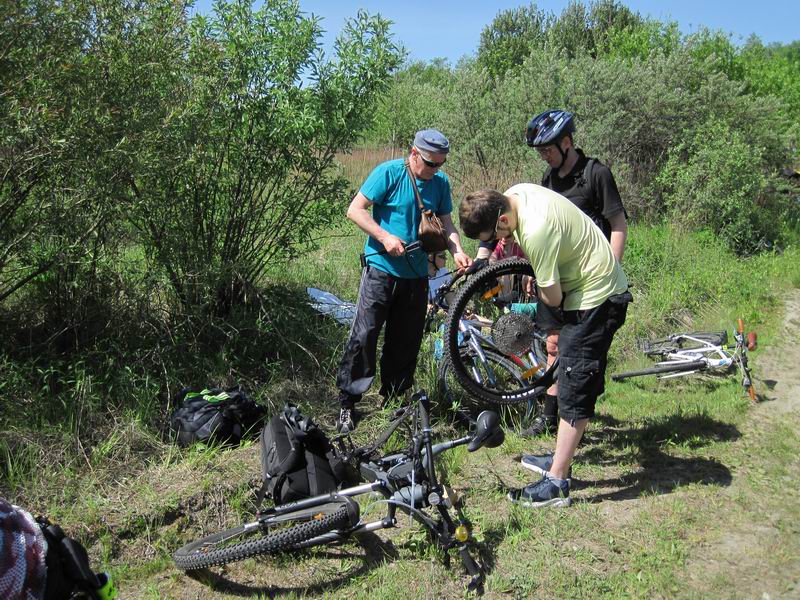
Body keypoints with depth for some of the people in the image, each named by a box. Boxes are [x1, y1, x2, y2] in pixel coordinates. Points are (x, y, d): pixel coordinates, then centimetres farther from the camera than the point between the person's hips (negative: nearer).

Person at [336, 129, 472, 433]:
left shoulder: (441, 183, 5)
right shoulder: (388, 172, -10)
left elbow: (446, 222, 10)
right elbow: (355, 210, -11)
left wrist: (457, 250, -8)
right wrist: (385, 237, -21)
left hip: (416, 274, 5)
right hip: (382, 268, -5)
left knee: (406, 340, 11)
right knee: (364, 335, -6)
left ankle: (394, 397, 28)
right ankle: (347, 402, 6)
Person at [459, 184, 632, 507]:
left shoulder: (537, 230, -32)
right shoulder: (515, 192, -5)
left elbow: (552, 297, -23)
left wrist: (532, 289, -3)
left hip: (596, 298, -10)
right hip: (596, 289, 10)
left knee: (575, 387, -6)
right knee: (573, 380, 18)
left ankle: (557, 483, 3)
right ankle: (561, 459, 32)